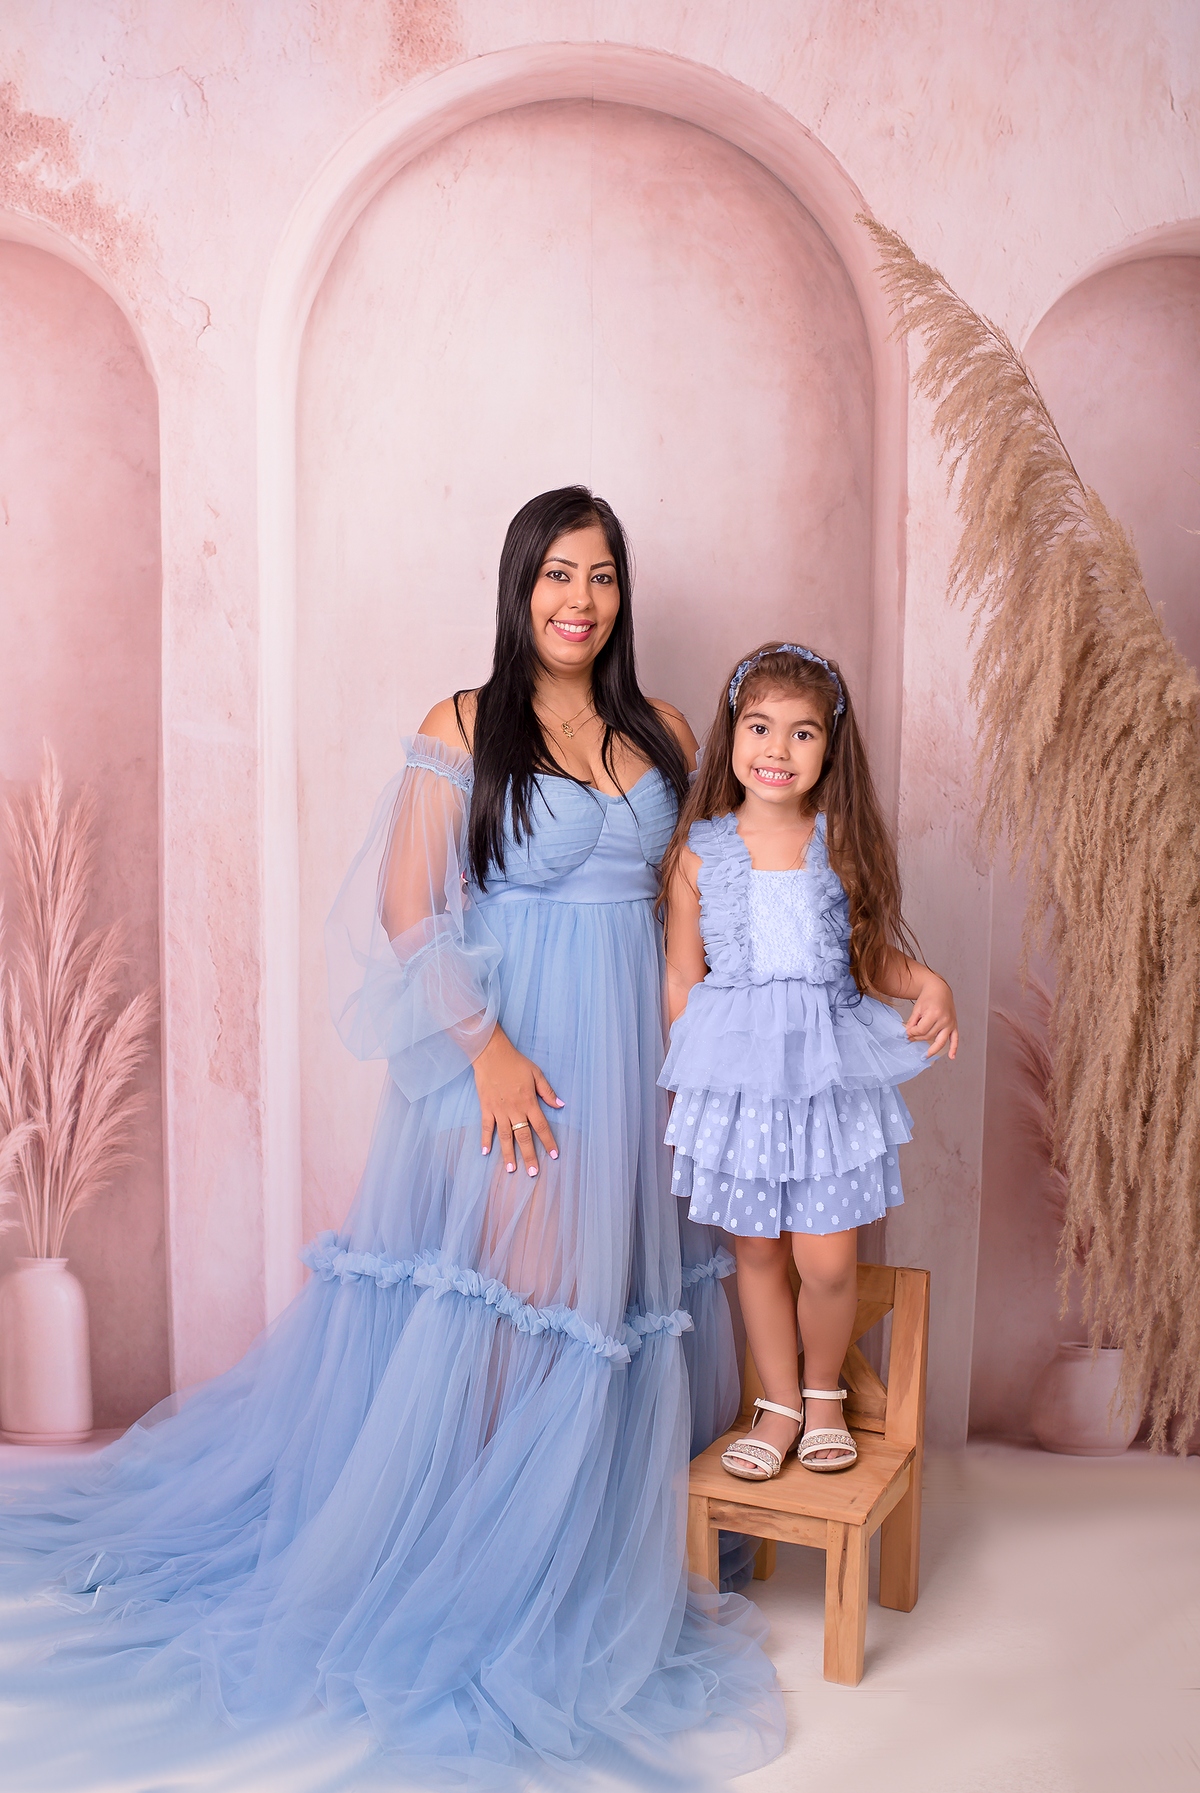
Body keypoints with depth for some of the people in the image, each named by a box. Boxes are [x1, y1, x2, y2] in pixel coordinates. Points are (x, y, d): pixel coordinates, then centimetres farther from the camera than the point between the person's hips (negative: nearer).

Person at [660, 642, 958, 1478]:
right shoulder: (700, 852, -2)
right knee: (758, 1250, 11)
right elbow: (683, 979, 3)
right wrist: (690, 1080, 3)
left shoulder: (844, 844, 0)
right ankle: (780, 1403, 33)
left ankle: (824, 1390, 30)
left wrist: (930, 982, -11)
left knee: (827, 1260, 1)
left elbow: (873, 956, 8)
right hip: (736, 1076, 0)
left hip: (830, 1072, 0)